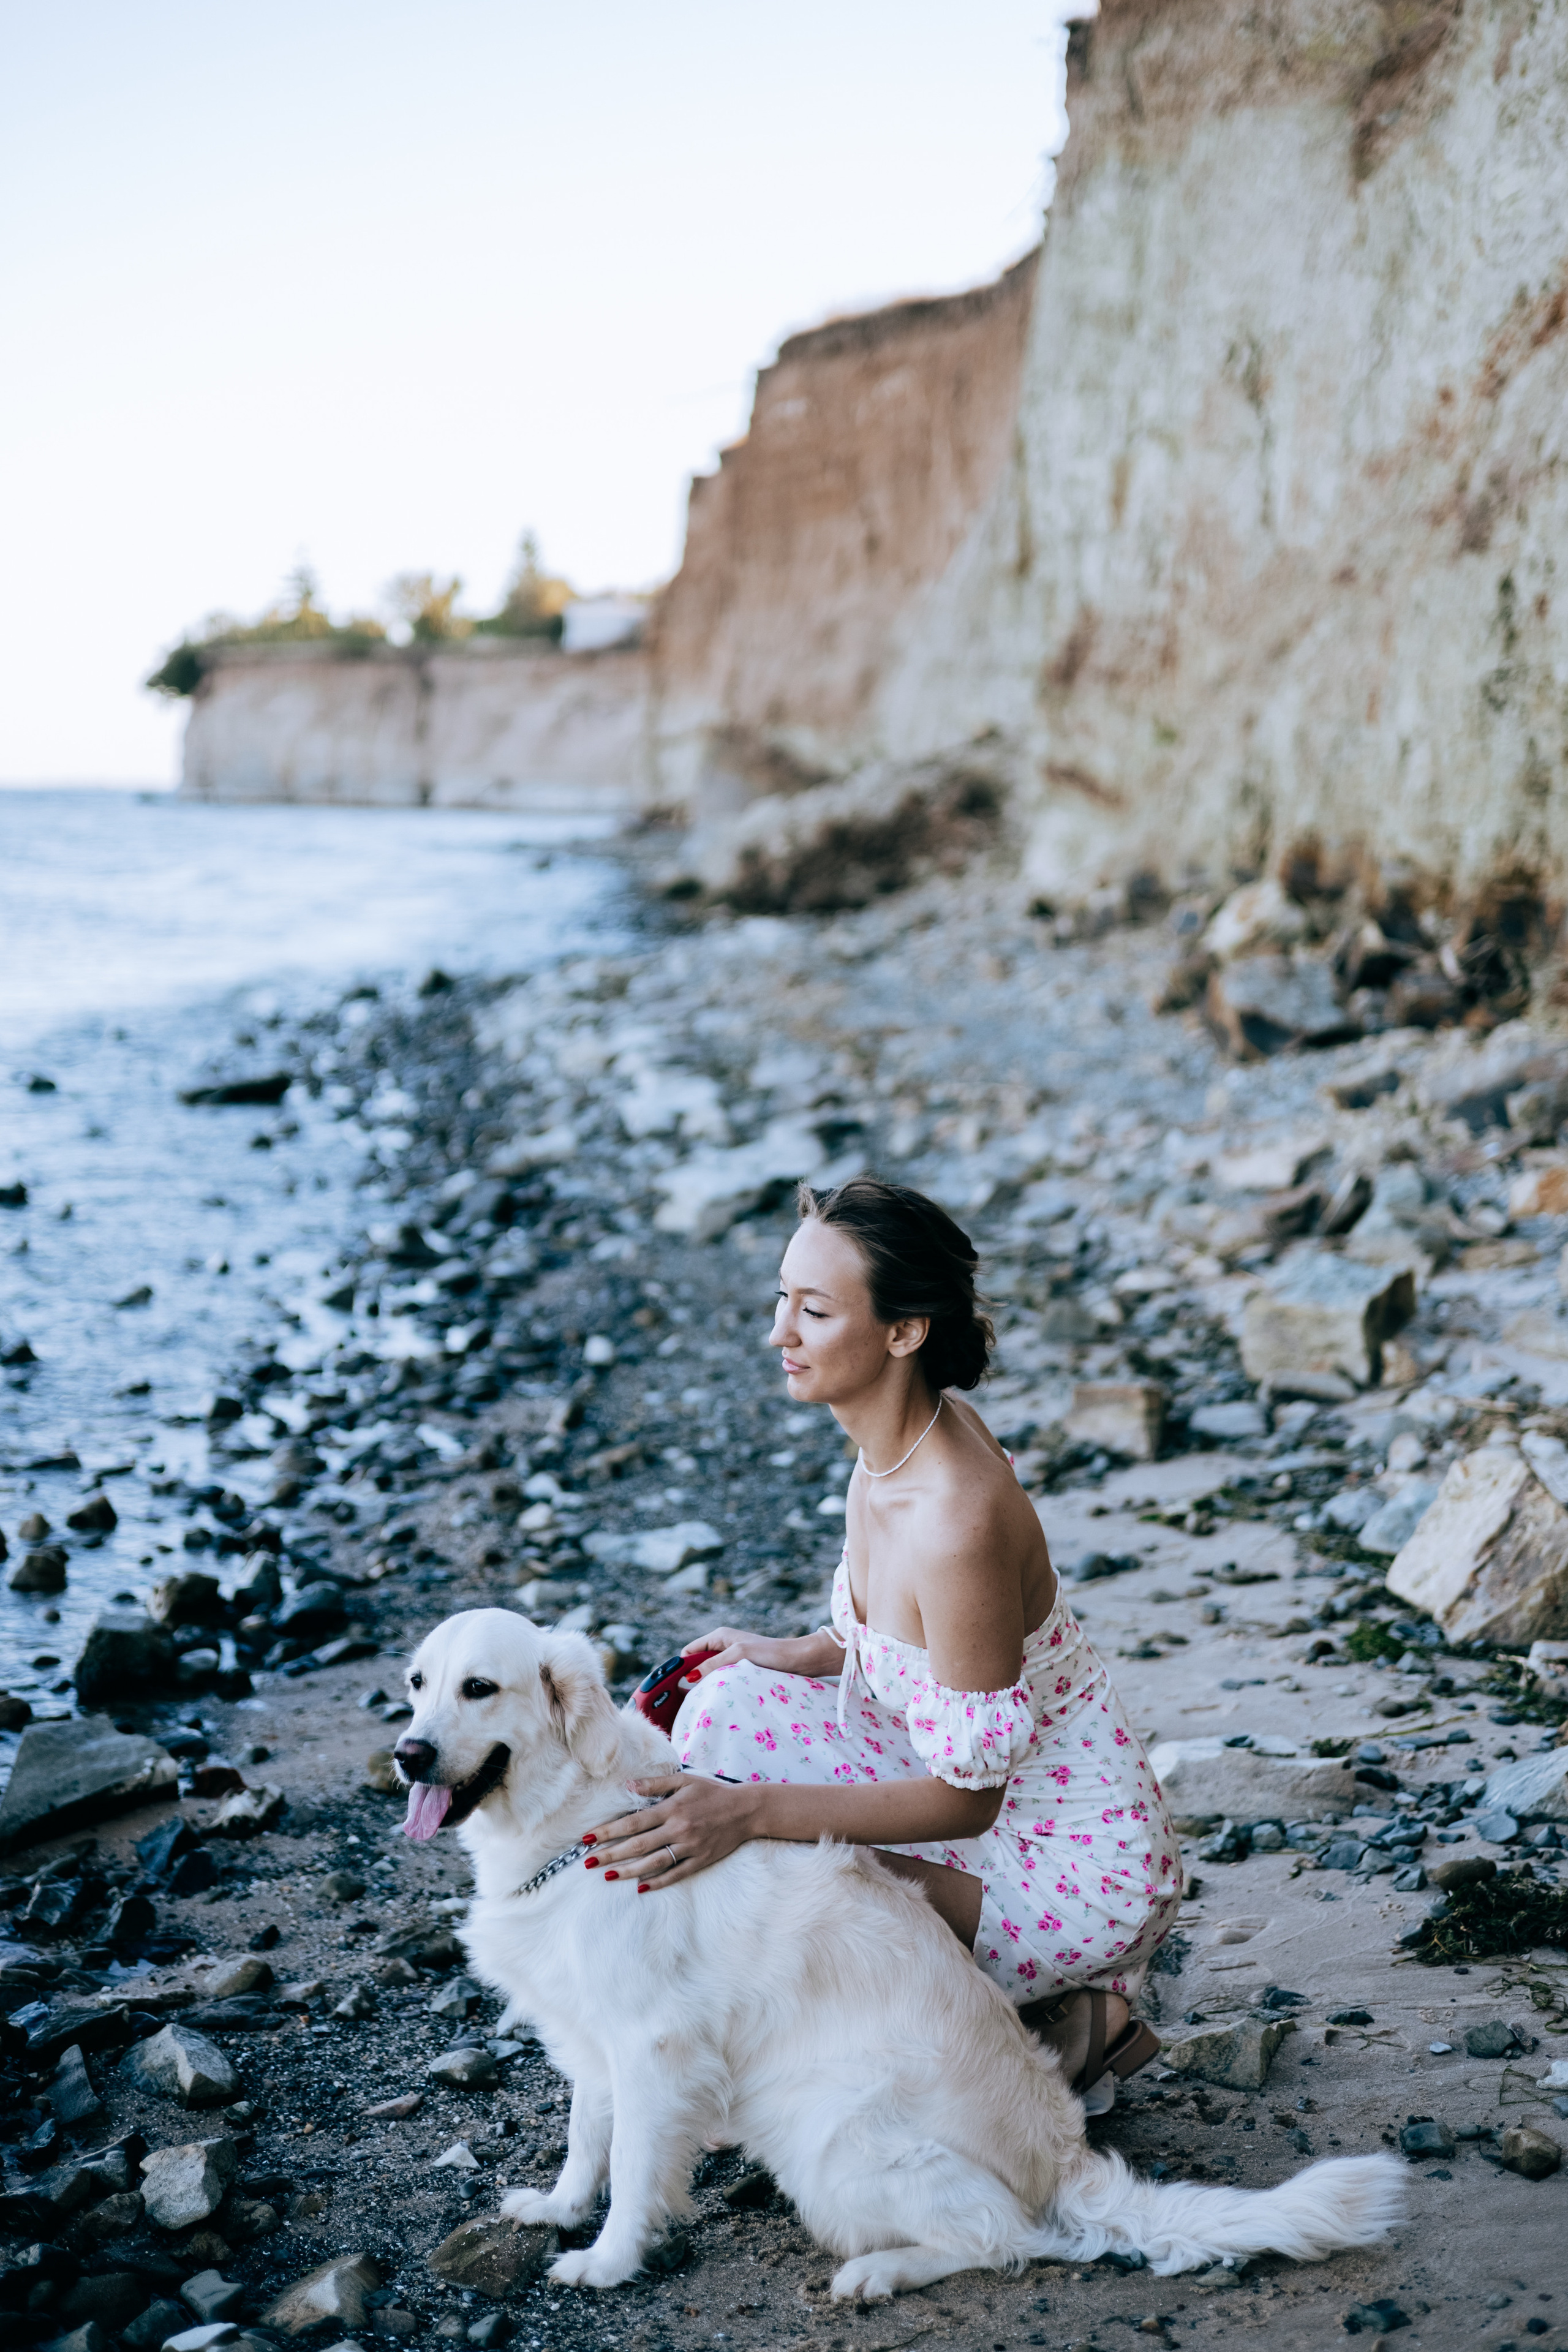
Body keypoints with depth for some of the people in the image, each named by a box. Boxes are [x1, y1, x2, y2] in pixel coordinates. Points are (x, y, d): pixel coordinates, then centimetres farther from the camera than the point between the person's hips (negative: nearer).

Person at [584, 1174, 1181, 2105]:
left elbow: (964, 1797, -25)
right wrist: (787, 1655, 0)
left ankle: (1068, 2025, 3)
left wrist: (750, 1809, -32)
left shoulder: (956, 1516, -32)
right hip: (987, 1796, 9)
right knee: (734, 1704, -1)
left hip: (1078, 1874, -9)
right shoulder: (900, 1442, -4)